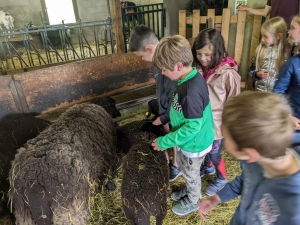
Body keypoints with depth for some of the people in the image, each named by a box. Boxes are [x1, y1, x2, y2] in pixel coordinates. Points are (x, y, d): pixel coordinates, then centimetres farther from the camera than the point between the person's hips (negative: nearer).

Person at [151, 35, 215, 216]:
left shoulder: (191, 91, -36)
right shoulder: (191, 78, -7)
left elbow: (192, 128, -31)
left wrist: (164, 142, -24)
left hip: (194, 144, -8)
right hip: (187, 140, 8)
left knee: (191, 174, 19)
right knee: (184, 169, 30)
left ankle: (193, 201, 49)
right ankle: (190, 191, 58)